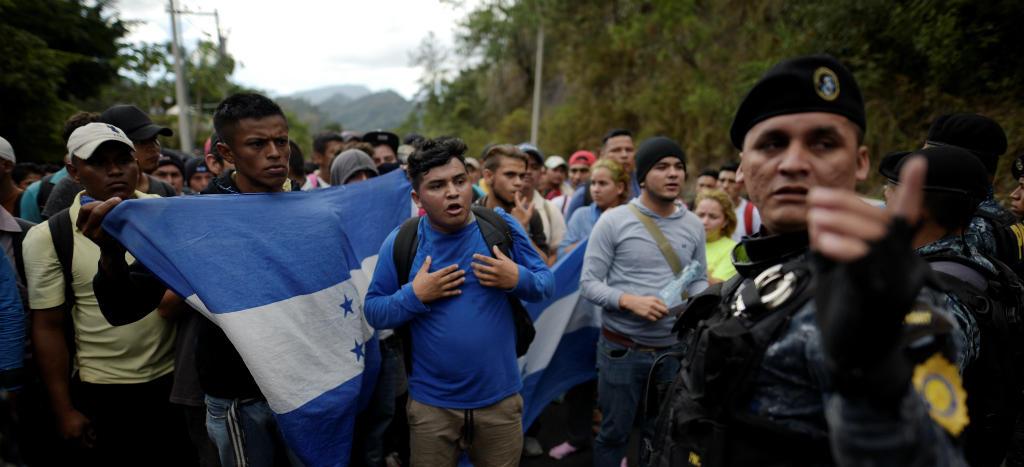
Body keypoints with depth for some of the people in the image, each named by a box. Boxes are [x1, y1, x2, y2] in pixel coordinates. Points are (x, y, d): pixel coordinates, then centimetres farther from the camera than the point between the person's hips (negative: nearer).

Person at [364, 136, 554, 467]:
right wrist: (415, 295, -19)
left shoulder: (503, 226, -6)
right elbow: (373, 312, -3)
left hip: (500, 399, 1)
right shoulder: (400, 242, -6)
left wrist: (517, 279, -19)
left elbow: (547, 285, 1)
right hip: (431, 405, 0)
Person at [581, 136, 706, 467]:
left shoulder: (693, 225, 5)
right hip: (621, 350, -3)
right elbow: (589, 284, -9)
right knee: (613, 433, 9)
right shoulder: (614, 221, -7)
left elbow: (698, 280, 12)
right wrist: (629, 300, -23)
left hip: (673, 350, 4)